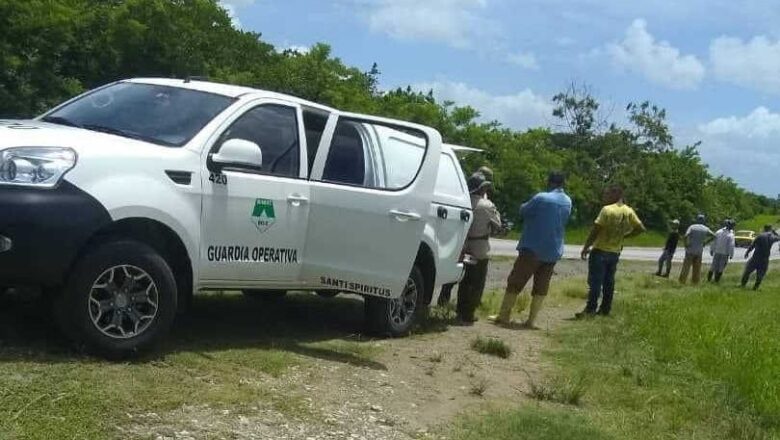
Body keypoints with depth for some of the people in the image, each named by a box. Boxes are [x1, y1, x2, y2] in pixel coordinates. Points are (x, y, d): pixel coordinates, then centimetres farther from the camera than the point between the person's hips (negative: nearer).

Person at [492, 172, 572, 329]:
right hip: (553, 252, 6)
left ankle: (504, 316, 5)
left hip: (533, 249, -5)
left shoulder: (541, 198, -15)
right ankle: (531, 320, 8)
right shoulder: (568, 202, 6)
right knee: (541, 287, 9)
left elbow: (523, 211, -5)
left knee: (515, 282, 3)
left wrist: (527, 205, 13)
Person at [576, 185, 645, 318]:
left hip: (600, 250, -7)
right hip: (615, 252, 7)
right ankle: (605, 309, 16)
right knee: (609, 282, 12)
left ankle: (590, 309, -6)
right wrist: (624, 236, 13)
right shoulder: (629, 212, 3)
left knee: (595, 281, -5)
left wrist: (586, 247, -10)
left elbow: (596, 229, -17)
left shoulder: (607, 210, -16)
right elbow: (641, 228, 7)